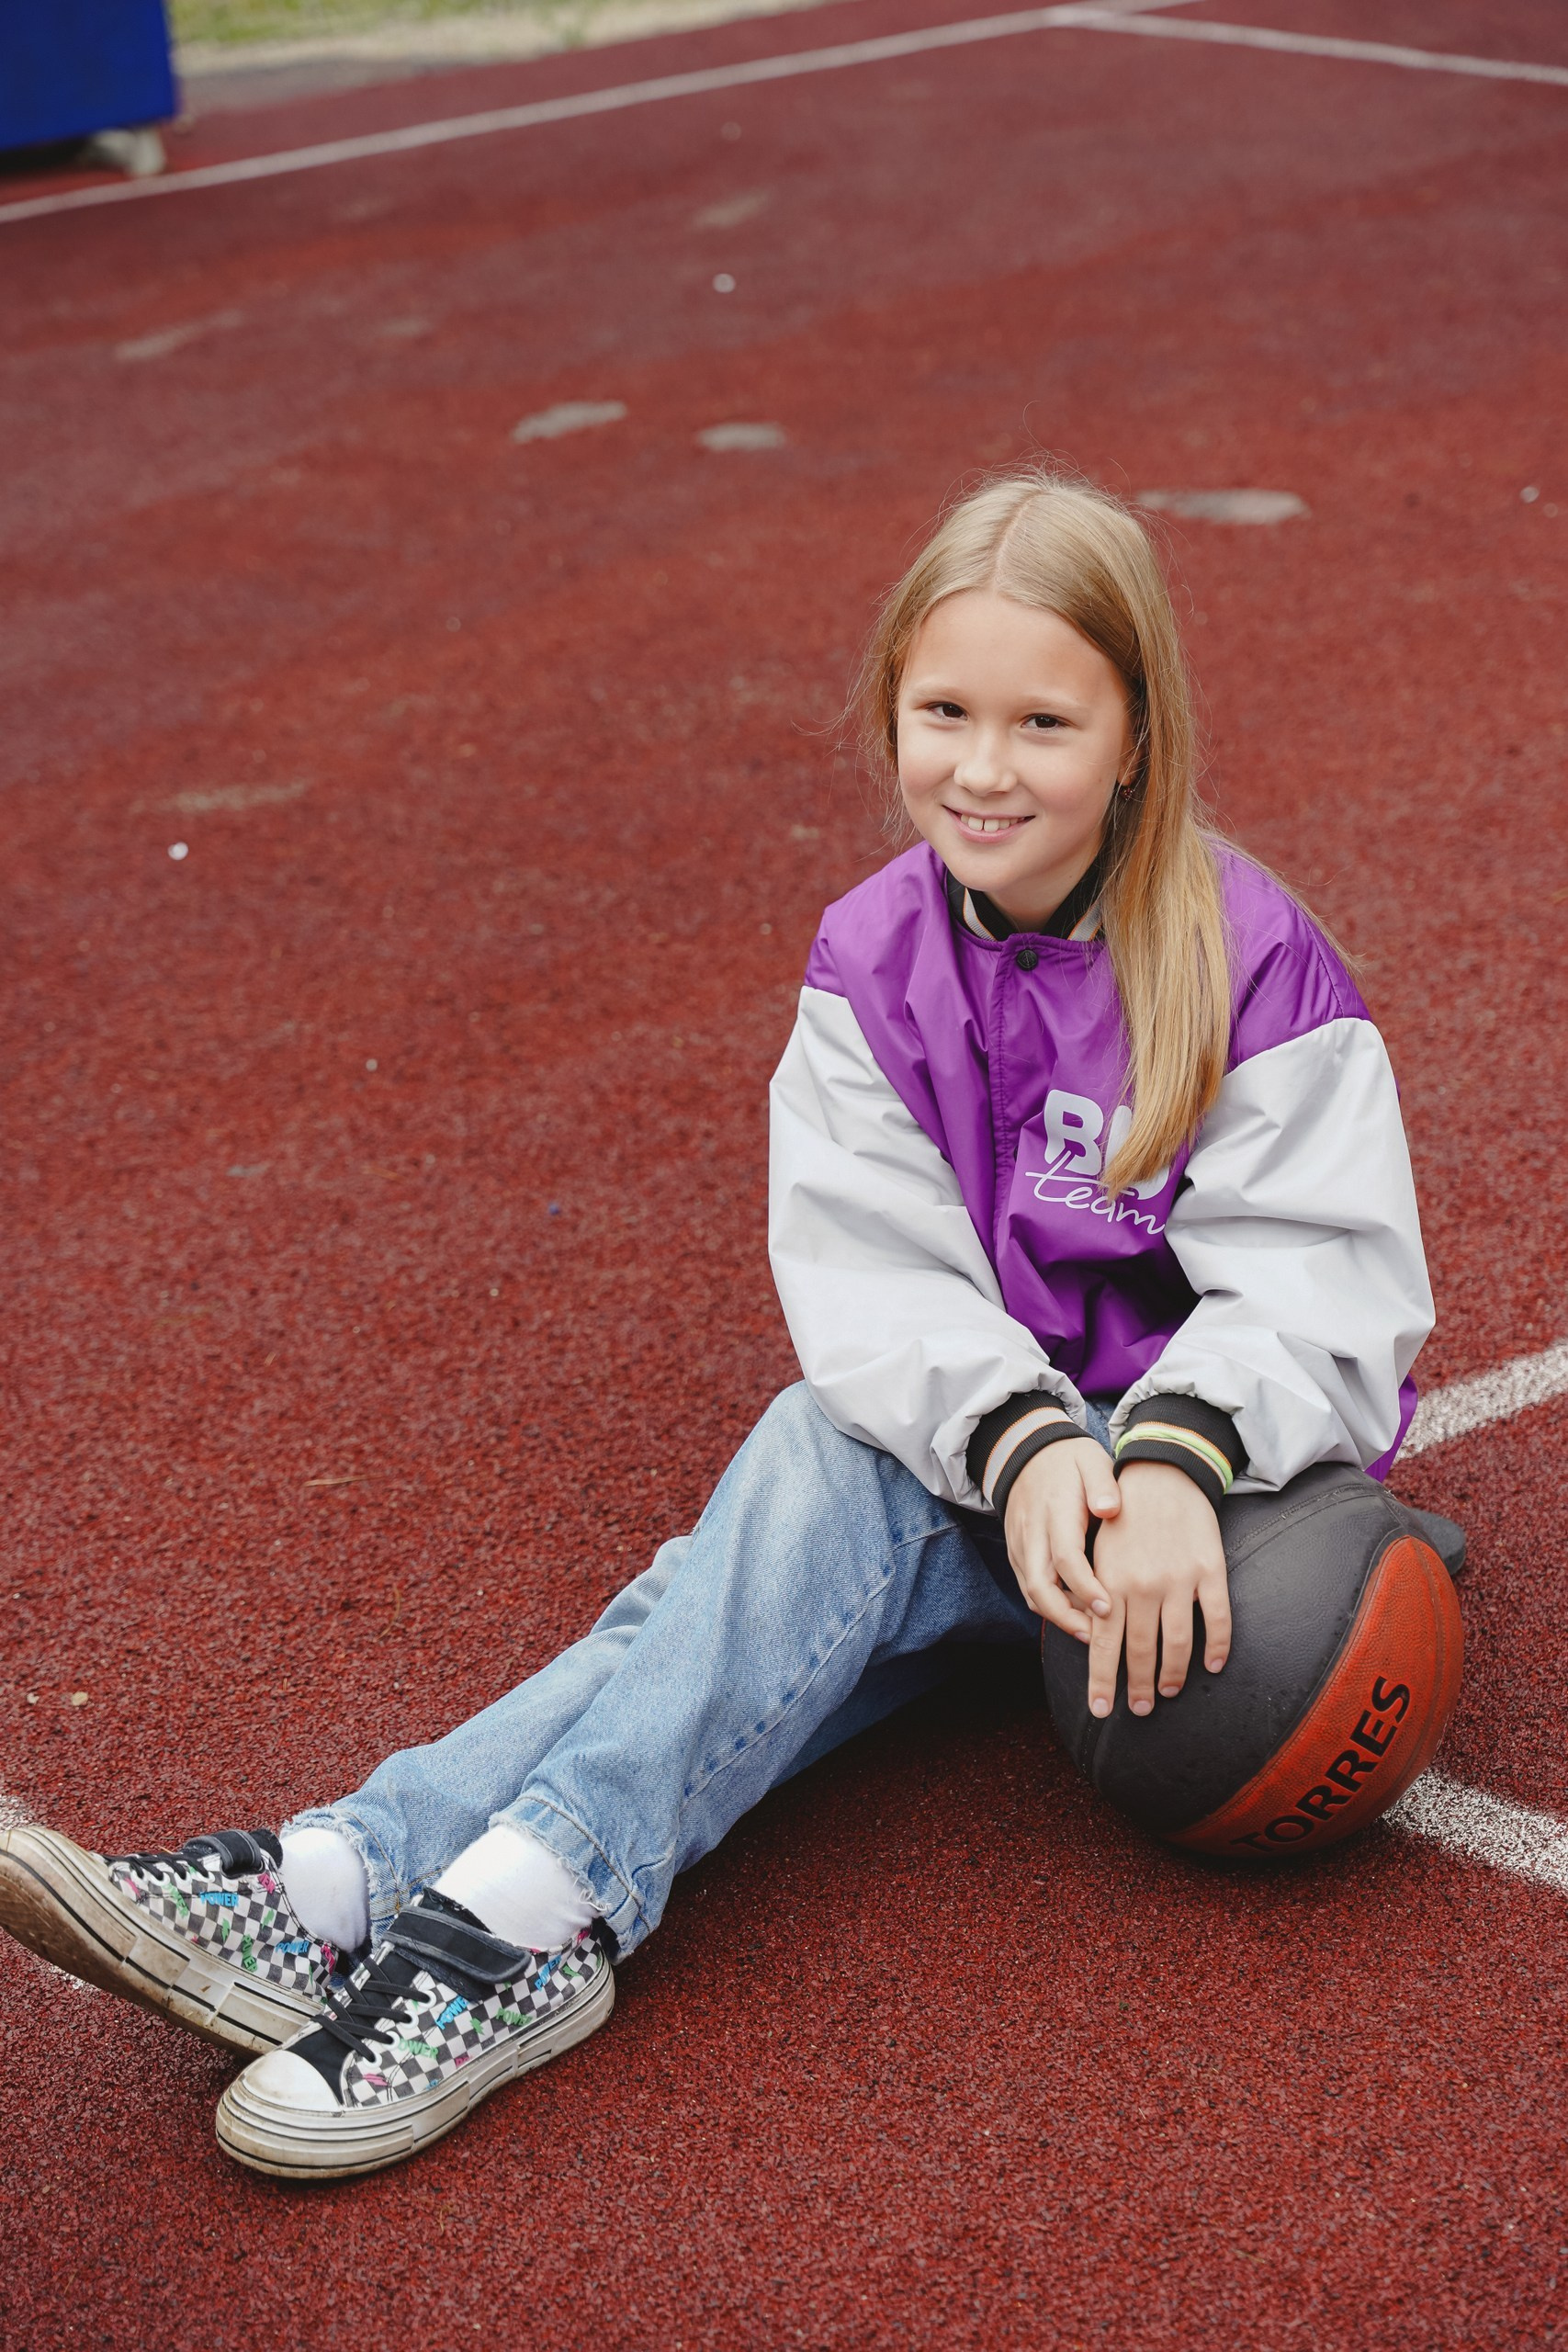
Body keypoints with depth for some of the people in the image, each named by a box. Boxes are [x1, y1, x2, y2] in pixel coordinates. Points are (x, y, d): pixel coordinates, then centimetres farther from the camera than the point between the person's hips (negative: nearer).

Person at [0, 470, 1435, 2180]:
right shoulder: (871, 968, 0)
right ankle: (344, 1880, -39)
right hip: (970, 1446, 4)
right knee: (754, 1590, -26)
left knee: (829, 1468, -31)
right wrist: (1016, 1440, -31)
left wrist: (1172, 1459, -36)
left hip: (1193, 1455, -4)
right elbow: (874, 1268, -11)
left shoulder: (1251, 970, -12)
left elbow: (1320, 1283, -16)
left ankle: (517, 1908, -39)